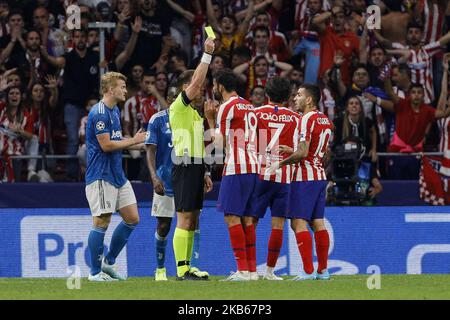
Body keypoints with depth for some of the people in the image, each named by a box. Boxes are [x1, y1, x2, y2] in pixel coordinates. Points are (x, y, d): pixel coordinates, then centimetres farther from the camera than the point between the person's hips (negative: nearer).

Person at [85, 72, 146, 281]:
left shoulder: (114, 111, 16)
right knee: (101, 222, -6)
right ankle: (95, 272, 1)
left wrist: (139, 144, 12)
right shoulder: (99, 113, -15)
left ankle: (109, 262, 18)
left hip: (118, 175, 10)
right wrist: (133, 141, -13)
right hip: (101, 176, -10)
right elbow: (106, 145, -21)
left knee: (132, 219, 8)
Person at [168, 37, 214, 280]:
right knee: (184, 219, -10)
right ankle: (181, 270, -11)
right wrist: (207, 54, -19)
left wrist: (205, 173, 20)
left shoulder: (194, 112, 21)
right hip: (185, 167, -9)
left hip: (195, 168, 9)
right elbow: (196, 81, -20)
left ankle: (187, 267, 10)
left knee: (192, 221, 8)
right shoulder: (178, 106, -6)